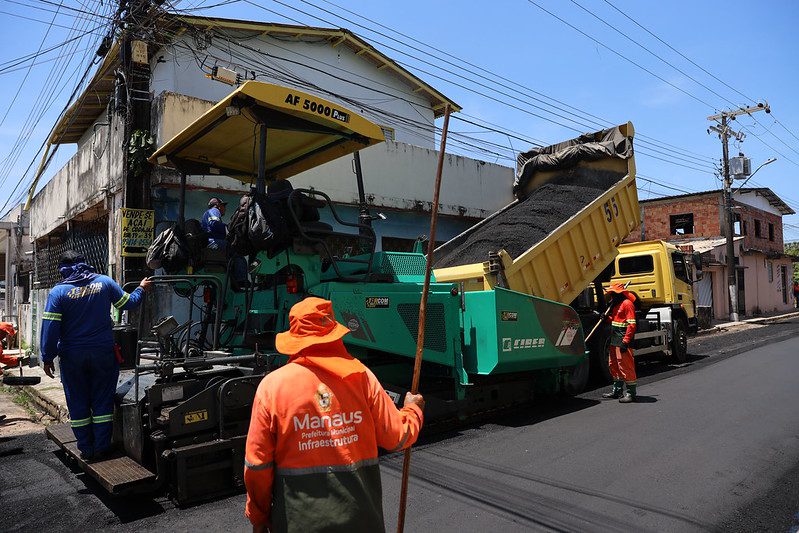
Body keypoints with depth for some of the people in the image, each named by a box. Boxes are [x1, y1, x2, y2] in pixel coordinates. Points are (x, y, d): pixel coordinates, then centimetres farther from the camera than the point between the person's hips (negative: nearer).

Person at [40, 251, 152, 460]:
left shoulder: (58, 291, -7)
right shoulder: (105, 282, -4)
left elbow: (50, 327, -10)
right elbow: (129, 303, 5)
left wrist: (48, 358, -4)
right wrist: (141, 288, 25)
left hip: (72, 357, 0)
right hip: (103, 354, 1)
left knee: (78, 403, 12)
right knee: (102, 401, 10)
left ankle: (86, 449, 18)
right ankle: (101, 447, 14)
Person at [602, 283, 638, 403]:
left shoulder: (627, 303, -14)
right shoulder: (616, 304, 18)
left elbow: (632, 324, -20)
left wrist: (625, 342, -24)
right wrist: (606, 317, 9)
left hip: (623, 340, -11)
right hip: (615, 340, 11)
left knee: (625, 366, -7)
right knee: (614, 365, 17)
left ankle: (631, 393, 0)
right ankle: (617, 390, 29)